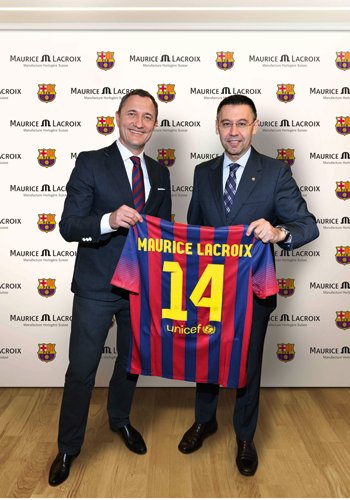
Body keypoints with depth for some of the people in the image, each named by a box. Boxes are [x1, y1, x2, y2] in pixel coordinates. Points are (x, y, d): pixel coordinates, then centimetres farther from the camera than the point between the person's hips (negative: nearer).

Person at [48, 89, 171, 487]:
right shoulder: (90, 163, -8)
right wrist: (109, 220, -31)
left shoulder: (159, 174, 8)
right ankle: (68, 448, 28)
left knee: (131, 361, 21)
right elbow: (68, 226, -13)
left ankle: (120, 419, 48)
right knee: (81, 370, 5)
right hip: (96, 287, -4)